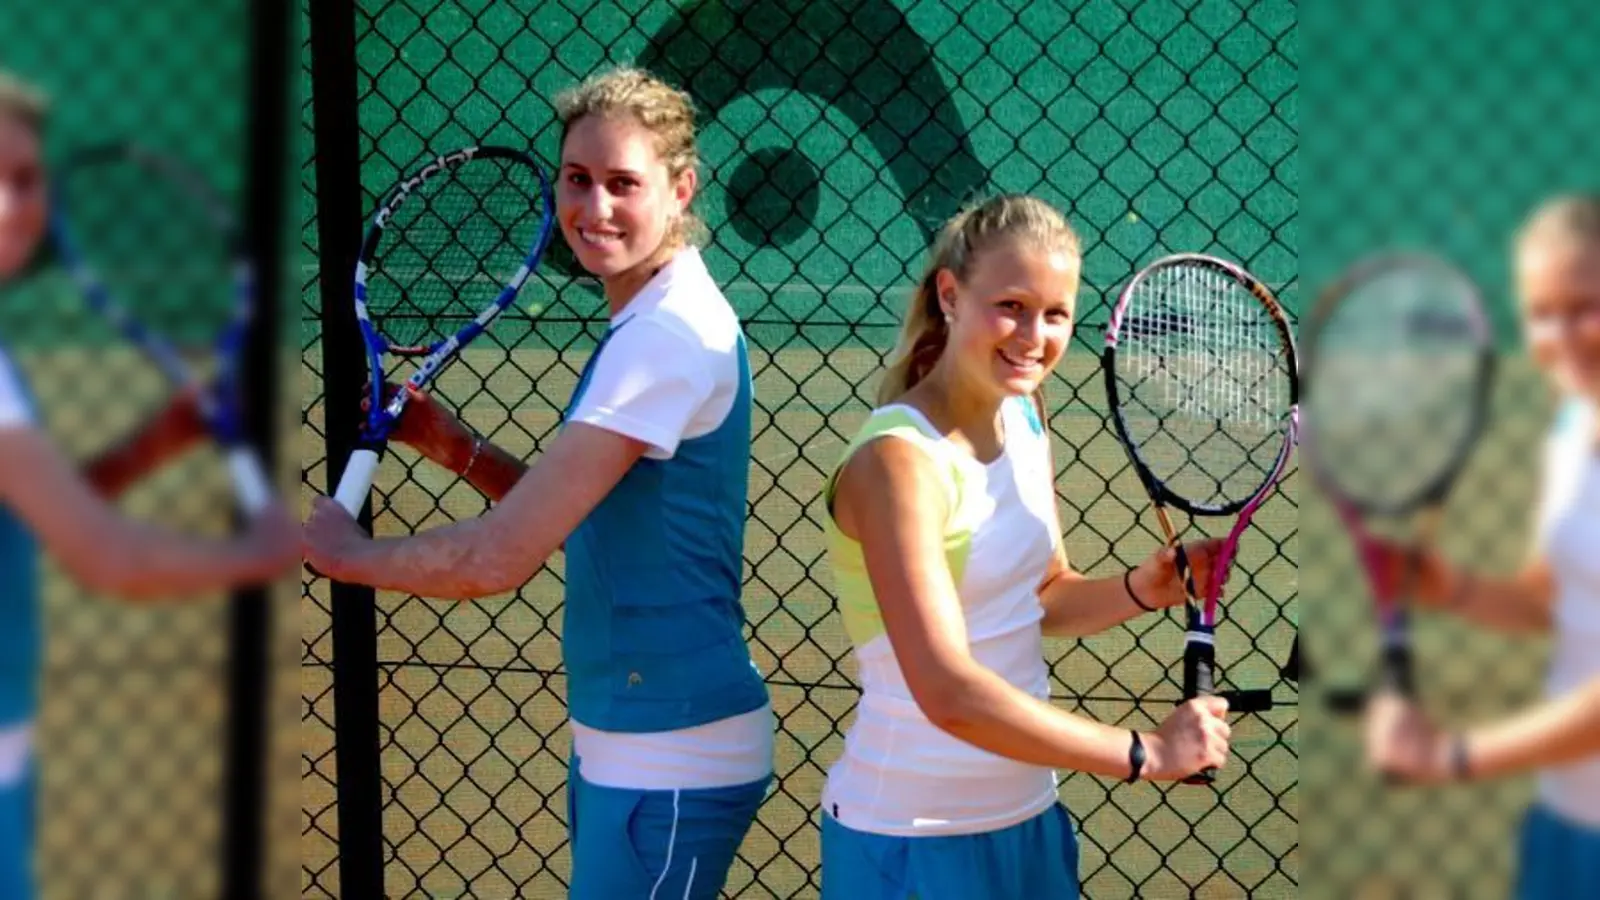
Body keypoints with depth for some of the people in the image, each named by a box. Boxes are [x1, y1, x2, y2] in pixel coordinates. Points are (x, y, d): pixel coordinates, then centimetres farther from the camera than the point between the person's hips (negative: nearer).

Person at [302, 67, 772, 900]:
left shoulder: (667, 337, -21)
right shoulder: (643, 323, 10)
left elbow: (499, 559, -24)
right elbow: (576, 516, 19)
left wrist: (347, 553, -8)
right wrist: (454, 447, 6)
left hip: (670, 767, -10)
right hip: (616, 745, 10)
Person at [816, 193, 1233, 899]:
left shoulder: (1025, 421, 3)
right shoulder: (898, 459, -21)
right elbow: (949, 693, -29)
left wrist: (1140, 591, -5)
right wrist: (1145, 754, -25)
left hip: (1028, 822, 7)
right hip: (915, 840, -7)